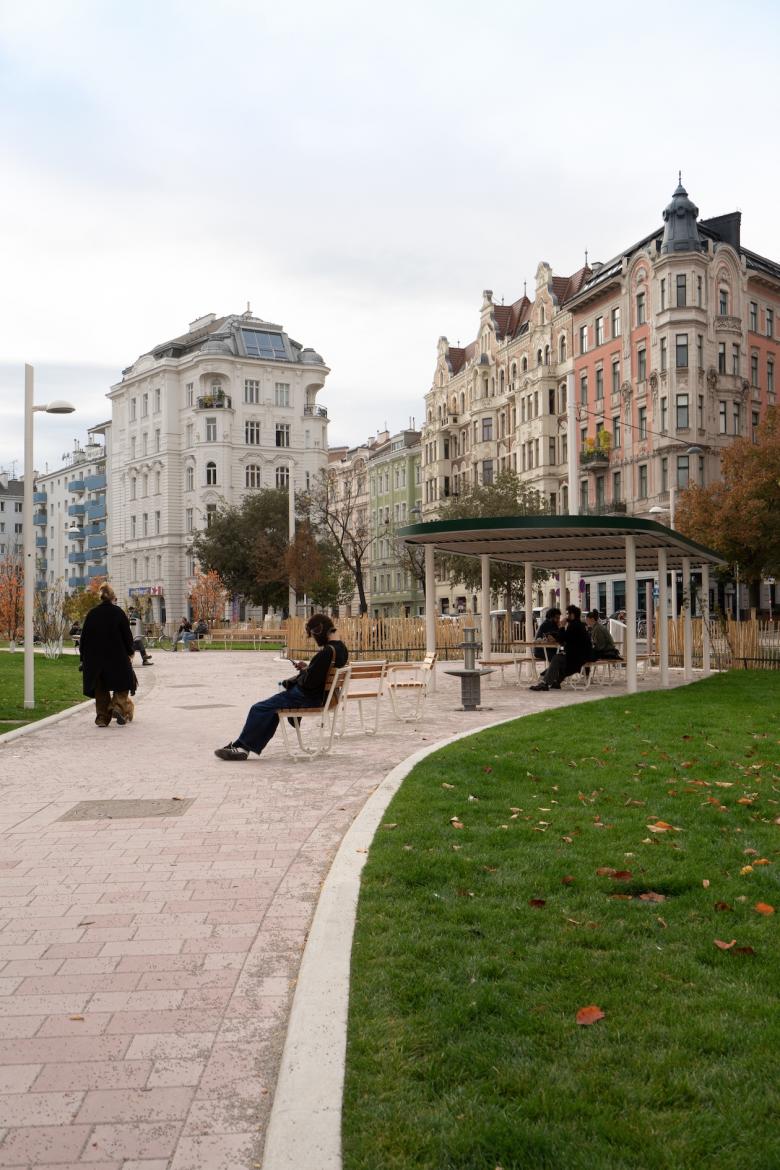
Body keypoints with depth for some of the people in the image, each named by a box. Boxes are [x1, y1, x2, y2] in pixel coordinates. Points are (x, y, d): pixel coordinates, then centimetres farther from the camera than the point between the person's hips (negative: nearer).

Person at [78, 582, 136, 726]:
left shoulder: (92, 614, 4)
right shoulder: (118, 612, -5)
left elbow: (84, 637, 6)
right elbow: (127, 635, -4)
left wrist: (83, 658, 13)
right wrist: (129, 653, 6)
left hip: (95, 658, 3)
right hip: (117, 657, -3)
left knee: (100, 689, 12)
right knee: (121, 684, 10)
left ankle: (102, 717, 9)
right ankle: (118, 706, -13)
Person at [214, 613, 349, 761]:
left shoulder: (327, 652, -27)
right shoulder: (342, 648, 4)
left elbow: (308, 681, -25)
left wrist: (304, 670, -5)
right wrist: (307, 668, 4)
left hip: (309, 697, -11)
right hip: (322, 695, 11)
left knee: (259, 709, -4)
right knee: (273, 706, 22)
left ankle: (241, 747, 8)